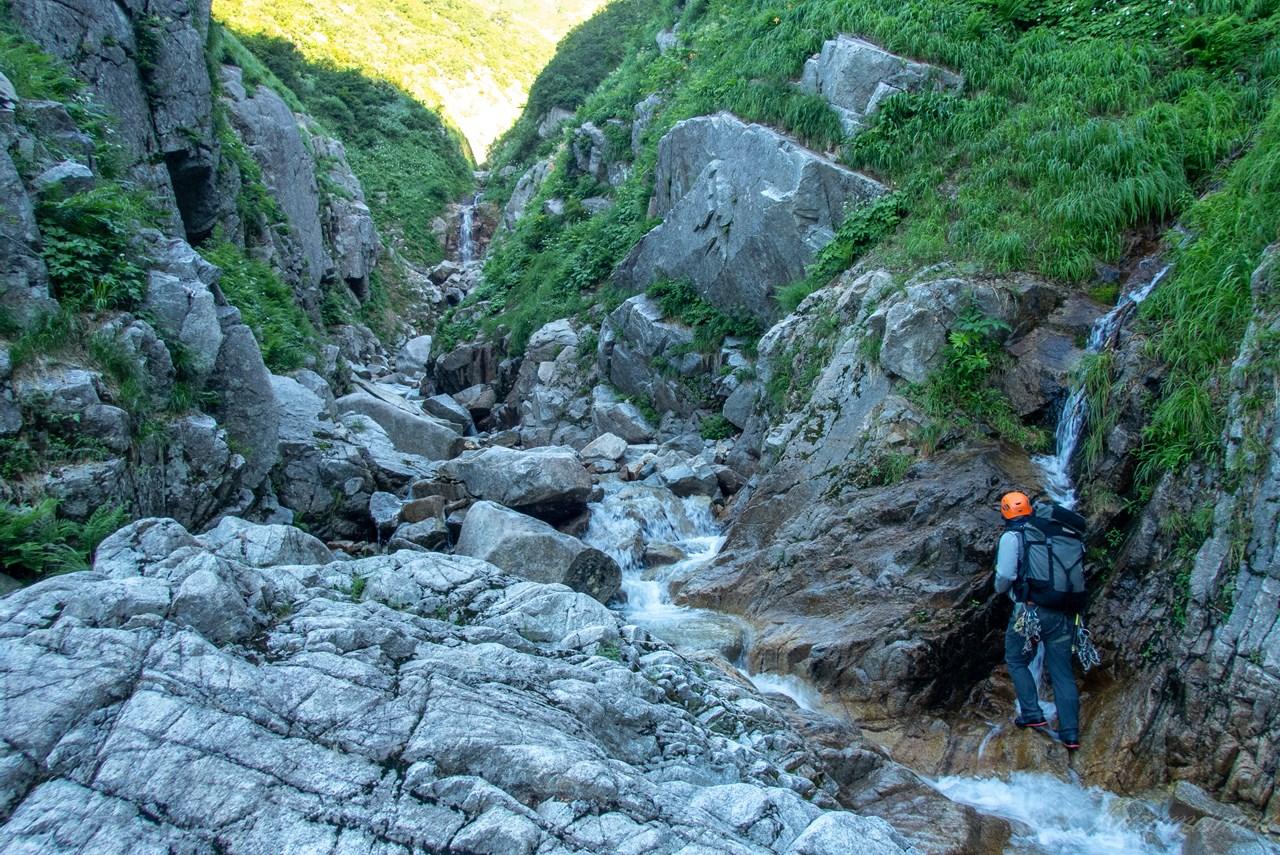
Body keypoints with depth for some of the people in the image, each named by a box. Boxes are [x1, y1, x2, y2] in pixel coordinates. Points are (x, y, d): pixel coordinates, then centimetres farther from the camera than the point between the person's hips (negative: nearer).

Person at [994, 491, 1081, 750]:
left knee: (1016, 661, 17)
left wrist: (1000, 588, 6)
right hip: (1063, 612, 4)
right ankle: (1070, 733, 9)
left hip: (1031, 610, -4)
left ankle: (1032, 715, 10)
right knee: (1062, 671, 10)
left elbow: (1005, 574, -13)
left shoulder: (1011, 537, -4)